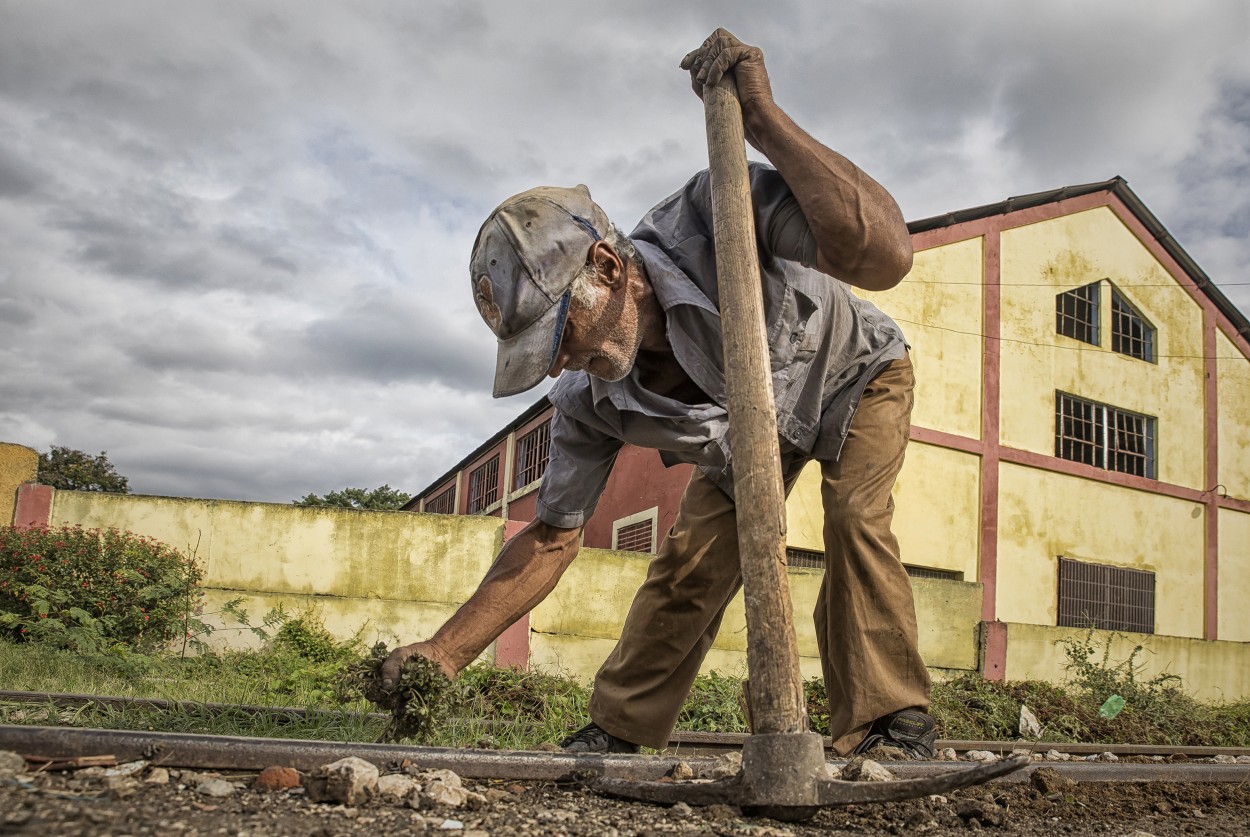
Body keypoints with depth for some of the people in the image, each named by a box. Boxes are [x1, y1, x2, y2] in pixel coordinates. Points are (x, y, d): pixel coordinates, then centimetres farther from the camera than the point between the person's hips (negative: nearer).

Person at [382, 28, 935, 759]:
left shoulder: (715, 219, -42)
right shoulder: (589, 400, -26)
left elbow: (884, 256, -54)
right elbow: (552, 538, -17)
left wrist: (763, 116, -58)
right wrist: (447, 650, -26)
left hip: (858, 373, -3)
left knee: (854, 518, -24)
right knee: (691, 562, -4)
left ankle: (894, 726, -12)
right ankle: (618, 732, 13)